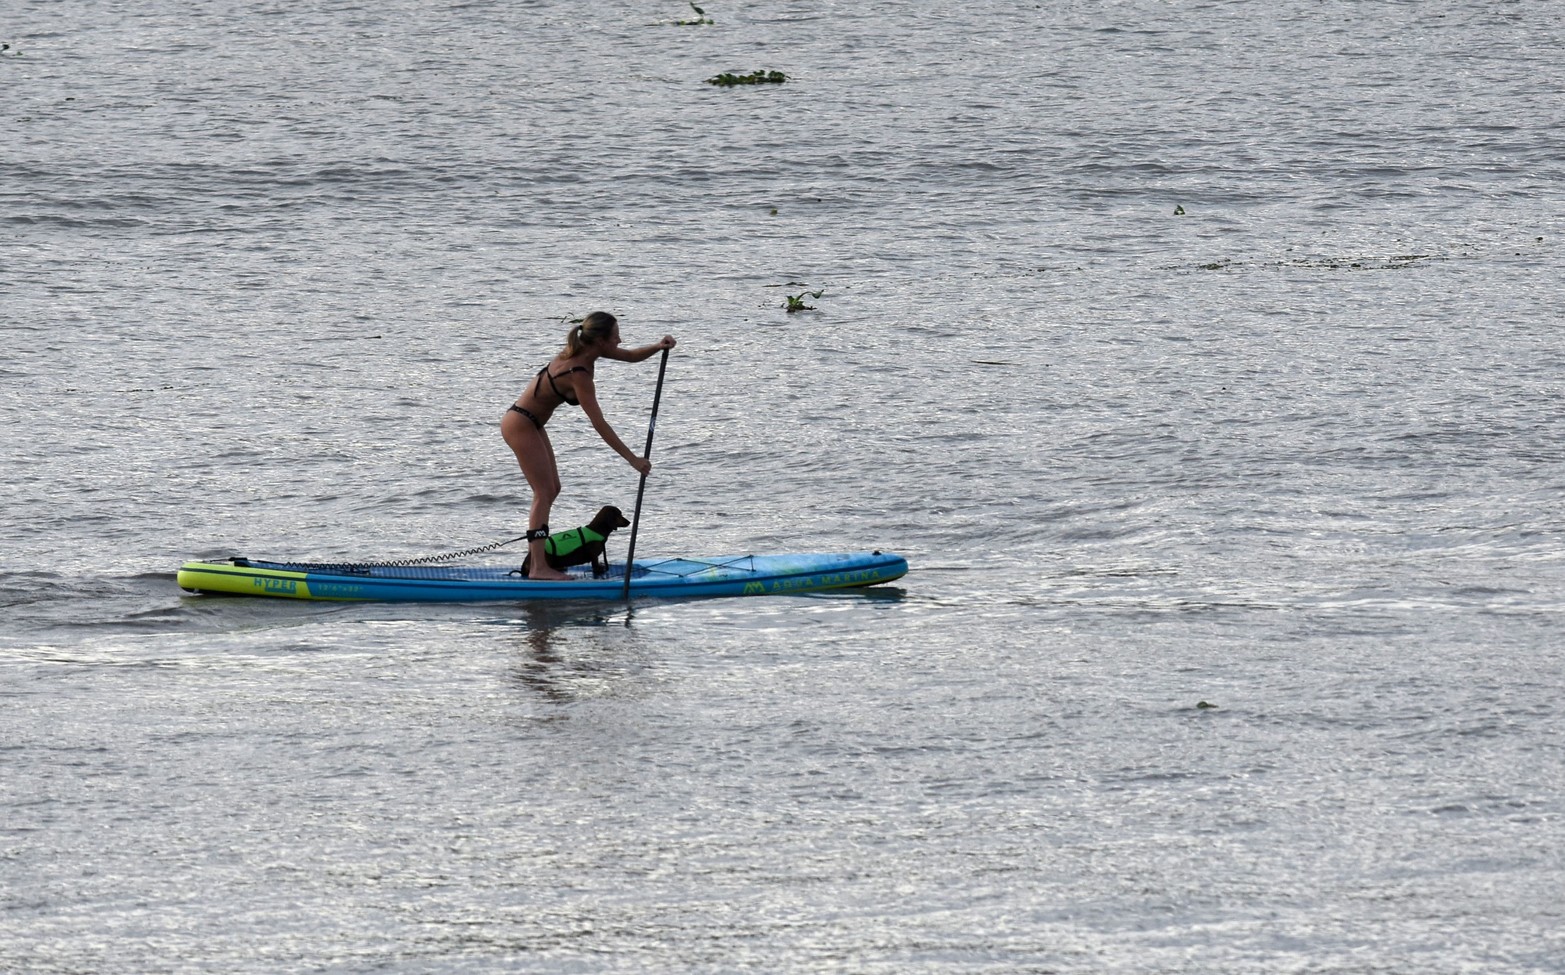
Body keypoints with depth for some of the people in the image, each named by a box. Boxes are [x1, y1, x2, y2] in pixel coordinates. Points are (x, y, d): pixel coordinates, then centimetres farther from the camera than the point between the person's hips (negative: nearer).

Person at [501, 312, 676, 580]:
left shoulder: (582, 352, -1)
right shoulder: (578, 374, -27)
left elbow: (632, 356, 8)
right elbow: (599, 425, -28)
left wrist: (658, 347, -12)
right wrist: (632, 459, -26)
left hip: (530, 424, 10)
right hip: (520, 425, -10)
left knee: (552, 489, 12)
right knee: (544, 492, -11)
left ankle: (534, 557, 15)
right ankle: (538, 567, -14)